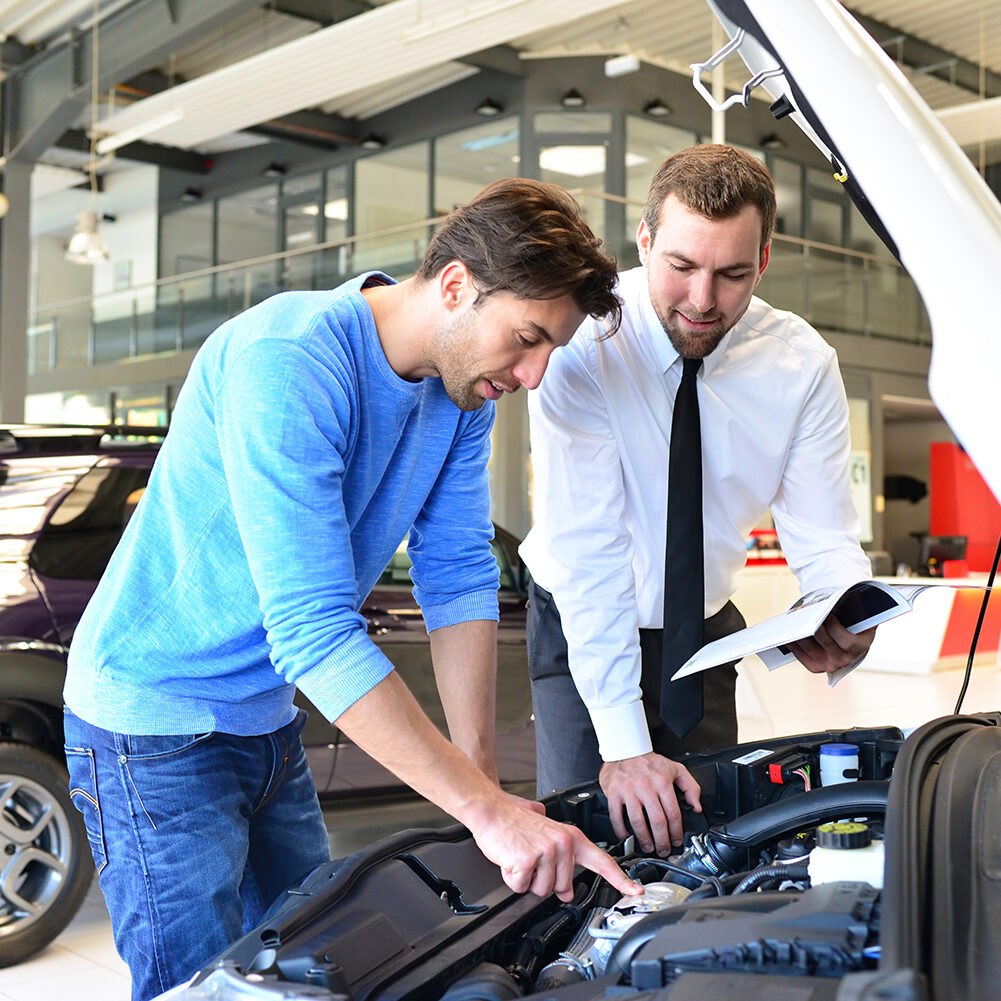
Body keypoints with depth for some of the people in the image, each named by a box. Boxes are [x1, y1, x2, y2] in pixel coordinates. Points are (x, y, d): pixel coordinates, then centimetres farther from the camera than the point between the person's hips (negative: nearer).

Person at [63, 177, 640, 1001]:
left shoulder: (465, 385, -3)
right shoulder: (287, 363, -29)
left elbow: (459, 577, -2)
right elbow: (314, 633, -34)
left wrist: (484, 776, -9)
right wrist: (487, 809, -34)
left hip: (270, 717, 8)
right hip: (156, 723, -7)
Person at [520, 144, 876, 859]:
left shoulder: (804, 364, -15)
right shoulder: (582, 345, -26)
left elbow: (825, 537, -12)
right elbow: (587, 546, -30)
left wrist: (844, 617, -38)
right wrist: (622, 744, -34)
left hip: (704, 628, 3)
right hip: (584, 628, -3)